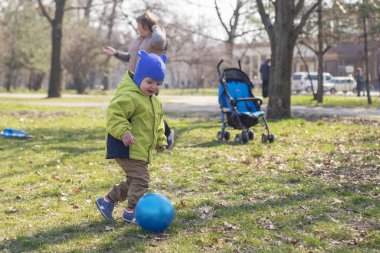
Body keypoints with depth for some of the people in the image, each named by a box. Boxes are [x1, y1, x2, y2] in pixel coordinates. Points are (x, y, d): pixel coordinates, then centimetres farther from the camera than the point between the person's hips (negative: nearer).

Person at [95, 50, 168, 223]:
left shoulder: (154, 100, 14)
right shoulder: (129, 97, -19)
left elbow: (157, 123, 27)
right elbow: (114, 114, -27)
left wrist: (160, 140, 26)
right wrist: (123, 131, -37)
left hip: (141, 150, 10)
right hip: (127, 148, -10)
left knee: (133, 181, 19)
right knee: (141, 179, -12)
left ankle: (107, 200, 31)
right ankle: (131, 212, 0)